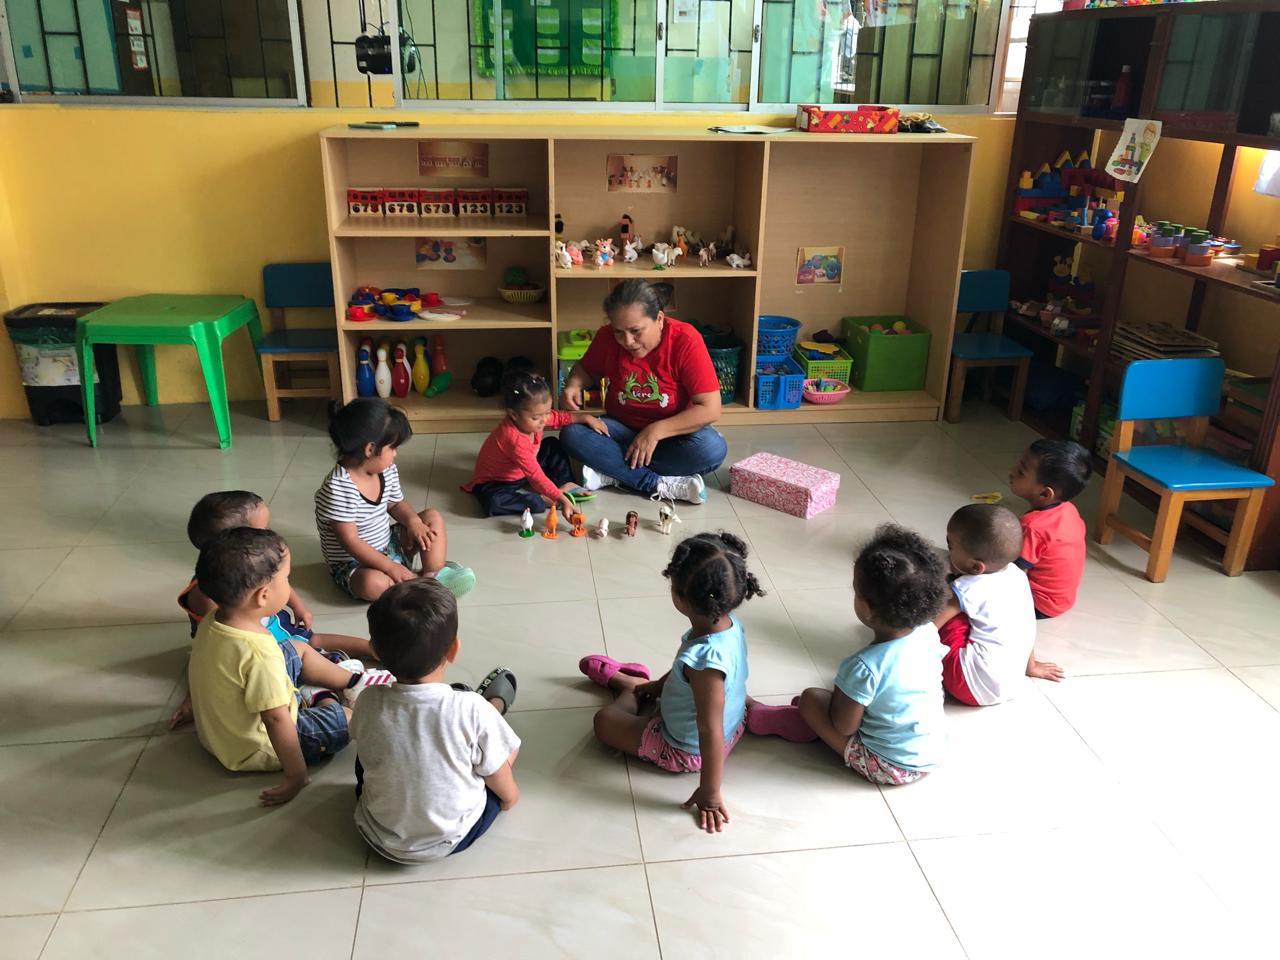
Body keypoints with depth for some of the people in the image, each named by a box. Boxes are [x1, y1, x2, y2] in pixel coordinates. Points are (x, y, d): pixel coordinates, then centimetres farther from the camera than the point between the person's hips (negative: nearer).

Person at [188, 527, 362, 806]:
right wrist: (296, 776, -24)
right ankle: (326, 699, 26)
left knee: (298, 648, 19)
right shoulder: (259, 653, -38)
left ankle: (354, 681, 33)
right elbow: (276, 720, -33)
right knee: (353, 716, -3)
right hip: (257, 749, -9)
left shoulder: (210, 623, -11)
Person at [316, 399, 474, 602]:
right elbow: (350, 542, -29)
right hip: (353, 564, -8)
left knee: (433, 517, 4)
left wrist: (413, 521, -12)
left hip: (388, 546, 8)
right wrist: (391, 567, -29)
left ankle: (433, 575, -10)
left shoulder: (386, 471, -6)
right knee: (374, 583, -38)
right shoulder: (339, 488, -30)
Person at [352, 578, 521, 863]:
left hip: (377, 837, 2)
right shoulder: (472, 711, -27)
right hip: (450, 840, -2)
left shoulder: (368, 703, -20)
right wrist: (512, 795, 11)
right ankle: (496, 705, 44)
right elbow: (507, 795, -13)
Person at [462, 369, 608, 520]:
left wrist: (586, 418, -1)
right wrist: (562, 500, -44)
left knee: (552, 445, 5)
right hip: (495, 482, -8)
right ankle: (541, 499, -27)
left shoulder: (530, 420, -16)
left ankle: (565, 484, -6)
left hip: (523, 473, 9)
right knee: (493, 502, -40)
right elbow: (536, 476, -41)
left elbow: (559, 417, 6)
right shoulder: (514, 439, -40)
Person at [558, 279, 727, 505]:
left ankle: (614, 471, -23)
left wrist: (656, 431, -28)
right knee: (572, 435, -26)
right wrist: (573, 386, -13)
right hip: (622, 428, 2)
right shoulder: (606, 337, -12)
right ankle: (660, 485, -27)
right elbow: (586, 369, 10)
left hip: (673, 432, -2)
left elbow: (710, 409, -23)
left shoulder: (685, 340, -22)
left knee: (713, 449, -34)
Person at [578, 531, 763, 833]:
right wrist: (660, 684, 21)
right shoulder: (729, 623, -17)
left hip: (689, 751, -7)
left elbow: (710, 732, -34)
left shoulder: (706, 660, -43)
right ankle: (627, 680, 58)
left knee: (605, 721, 9)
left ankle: (627, 686, 39)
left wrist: (710, 794, -23)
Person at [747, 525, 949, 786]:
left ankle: (767, 718, 27)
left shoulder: (865, 667, -31)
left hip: (889, 767, -6)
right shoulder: (928, 632, -13)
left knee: (810, 698, 3)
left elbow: (844, 727, -18)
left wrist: (839, 692, 0)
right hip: (933, 754, 6)